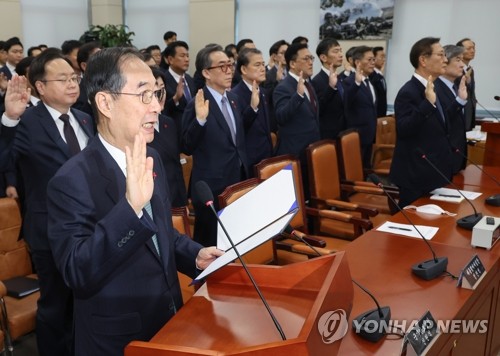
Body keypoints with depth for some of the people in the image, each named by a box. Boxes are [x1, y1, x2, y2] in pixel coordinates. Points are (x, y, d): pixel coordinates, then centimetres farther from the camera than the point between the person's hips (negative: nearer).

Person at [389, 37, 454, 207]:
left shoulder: (430, 89, 12)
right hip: (416, 175, -10)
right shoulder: (408, 92, -18)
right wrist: (428, 103, -34)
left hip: (432, 172, 10)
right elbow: (403, 129, -30)